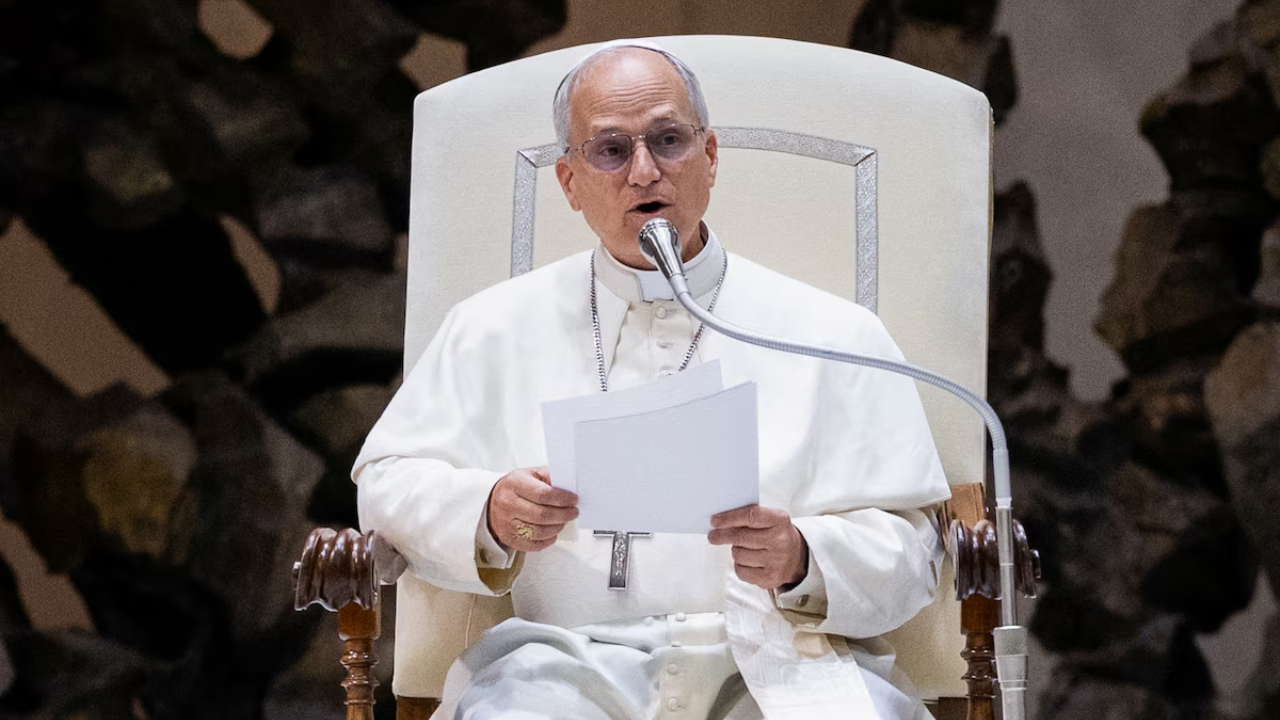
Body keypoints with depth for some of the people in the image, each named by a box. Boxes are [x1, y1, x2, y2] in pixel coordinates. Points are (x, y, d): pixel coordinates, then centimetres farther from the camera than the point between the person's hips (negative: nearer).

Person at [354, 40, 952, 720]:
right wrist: (487, 515, -6)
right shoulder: (493, 328, 14)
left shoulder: (835, 336, 10)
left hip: (773, 659, 0)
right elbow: (387, 479, 15)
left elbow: (908, 545, 7)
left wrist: (802, 560, -15)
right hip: (572, 658, 0)